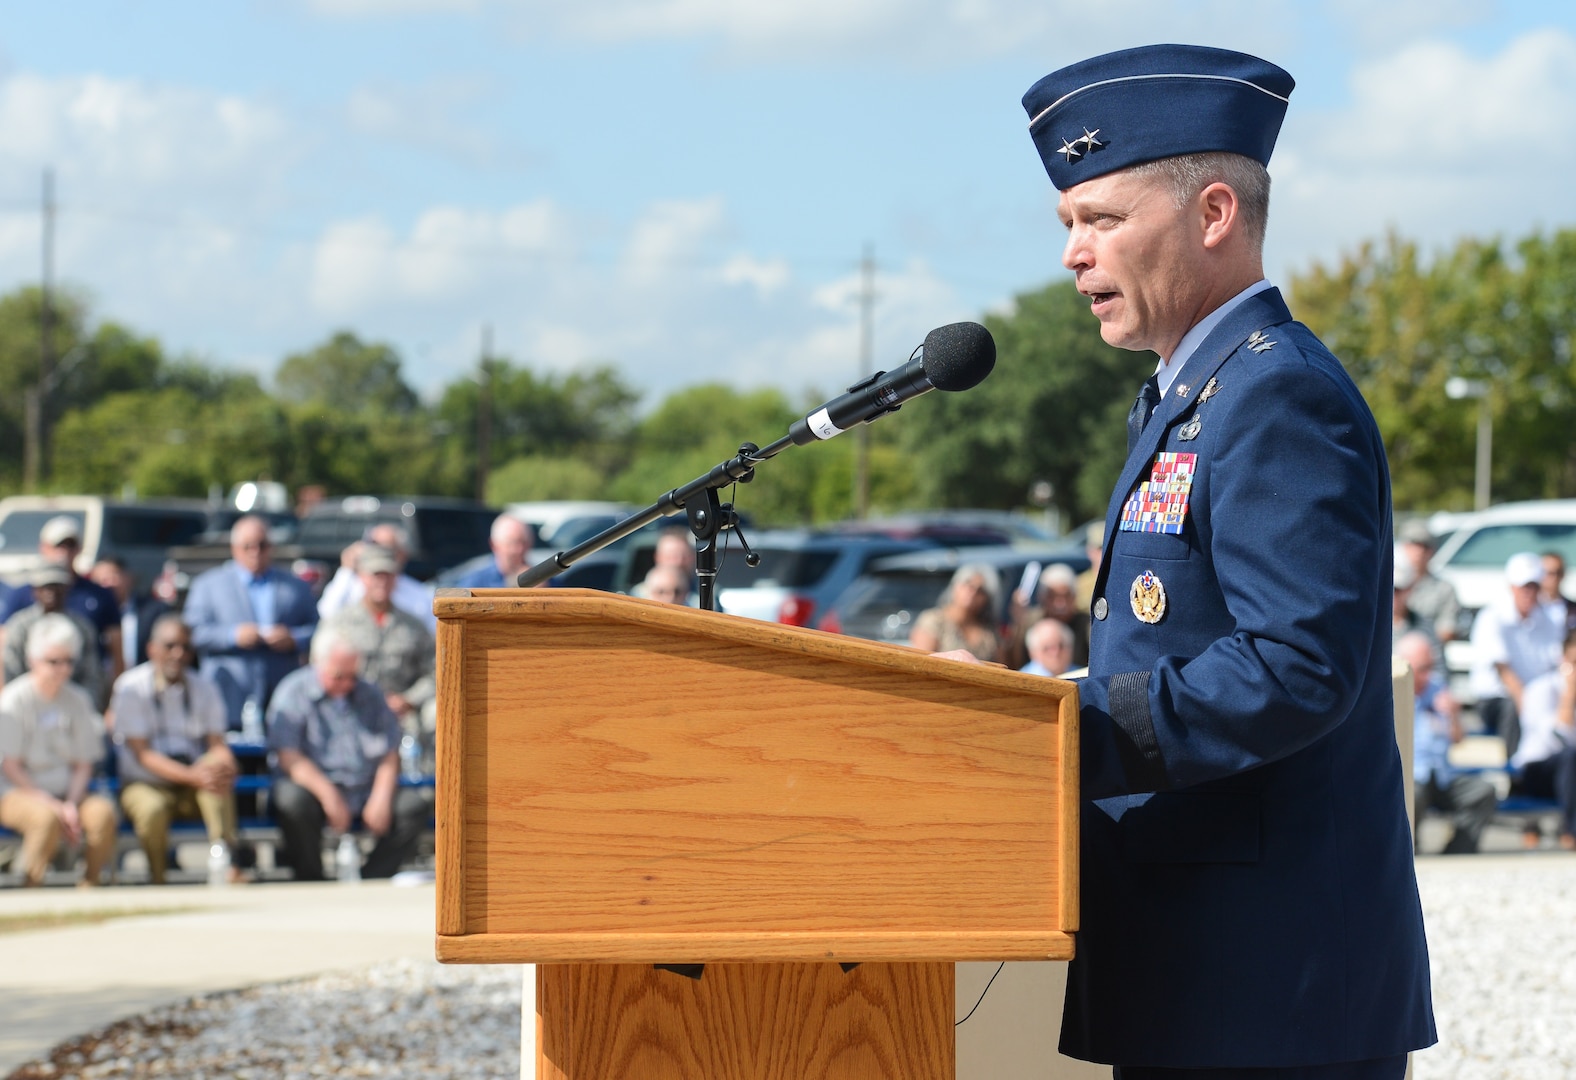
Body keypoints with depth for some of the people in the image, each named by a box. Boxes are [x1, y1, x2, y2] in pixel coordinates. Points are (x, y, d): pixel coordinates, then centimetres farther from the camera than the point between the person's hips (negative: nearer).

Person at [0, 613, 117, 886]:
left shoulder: (77, 700, 8)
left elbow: (84, 763, 8)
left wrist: (71, 804, -11)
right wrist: (52, 804, -17)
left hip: (65, 793, 4)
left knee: (103, 812, -26)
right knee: (47, 818, -37)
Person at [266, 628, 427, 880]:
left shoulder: (369, 695, 13)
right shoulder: (293, 692, 0)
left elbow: (390, 755, 8)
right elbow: (288, 756, -10)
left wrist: (381, 798, -11)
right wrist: (328, 794, -22)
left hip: (366, 790, 4)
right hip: (315, 785, -4)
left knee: (414, 805, -20)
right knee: (292, 800, -36)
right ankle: (310, 883, -18)